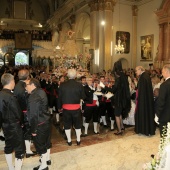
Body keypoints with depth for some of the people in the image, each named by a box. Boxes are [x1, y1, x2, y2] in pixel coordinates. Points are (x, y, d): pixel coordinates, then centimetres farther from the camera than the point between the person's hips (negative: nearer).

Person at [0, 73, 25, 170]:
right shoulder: (10, 96, -25)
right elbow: (18, 113, -18)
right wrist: (19, 121, 2)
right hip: (14, 126, -9)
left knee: (9, 146, 21)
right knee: (20, 149, 3)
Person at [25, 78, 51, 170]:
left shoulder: (33, 97, -24)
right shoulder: (41, 92, 3)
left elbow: (34, 115, -24)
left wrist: (33, 129, -15)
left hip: (40, 125, -8)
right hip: (46, 121, 9)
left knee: (40, 144, 8)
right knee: (46, 141, 23)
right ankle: (47, 159, 42)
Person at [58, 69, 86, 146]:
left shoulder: (62, 85, -9)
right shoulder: (79, 85, -11)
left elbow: (59, 97, -2)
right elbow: (83, 97, -4)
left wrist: (59, 107, 11)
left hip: (66, 108, 0)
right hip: (76, 108, 0)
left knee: (67, 124, 15)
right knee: (77, 124, 17)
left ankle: (69, 141, 27)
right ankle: (78, 140, 27)